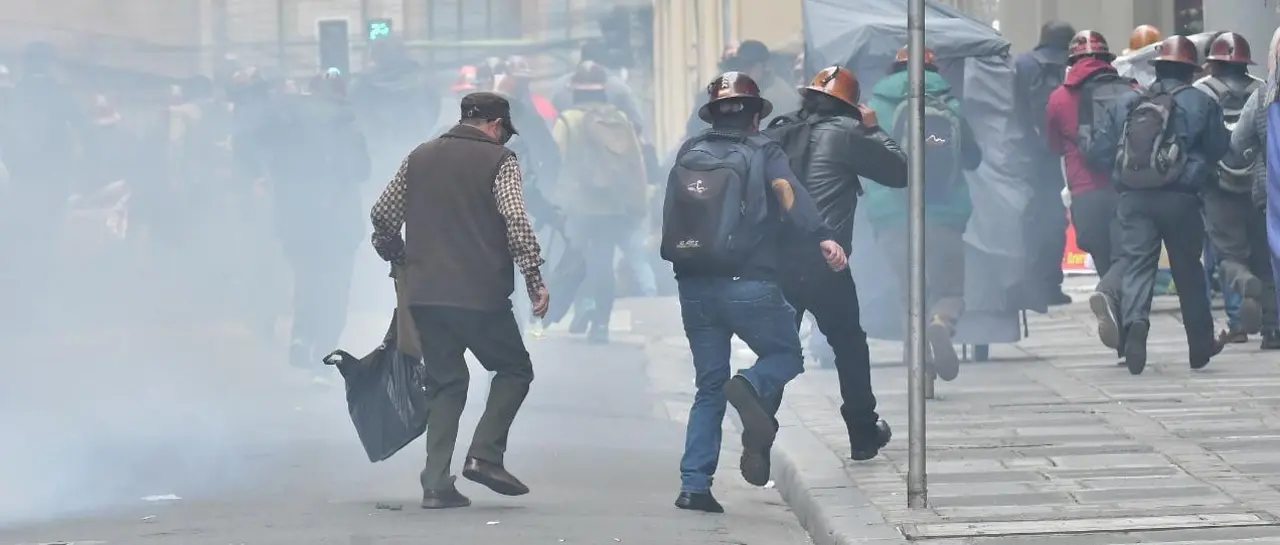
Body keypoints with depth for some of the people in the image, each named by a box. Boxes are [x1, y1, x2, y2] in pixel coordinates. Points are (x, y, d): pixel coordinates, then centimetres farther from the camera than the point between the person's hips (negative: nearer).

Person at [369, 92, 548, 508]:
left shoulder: (420, 157, 14)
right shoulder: (498, 160, -1)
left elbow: (383, 216, 13)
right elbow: (516, 222, -13)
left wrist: (399, 262, 26)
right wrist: (535, 280, -12)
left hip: (425, 294, 5)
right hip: (481, 294, -5)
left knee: (445, 383, 12)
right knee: (514, 369, 12)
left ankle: (436, 483, 3)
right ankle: (485, 455, -6)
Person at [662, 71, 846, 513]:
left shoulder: (687, 155, 12)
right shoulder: (763, 152, 0)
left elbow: (668, 226, 15)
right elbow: (786, 190, -20)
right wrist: (823, 237, -32)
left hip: (694, 289, 4)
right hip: (749, 286, -4)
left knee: (709, 387, 13)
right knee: (786, 356, 15)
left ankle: (694, 485, 3)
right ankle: (751, 388, -21)